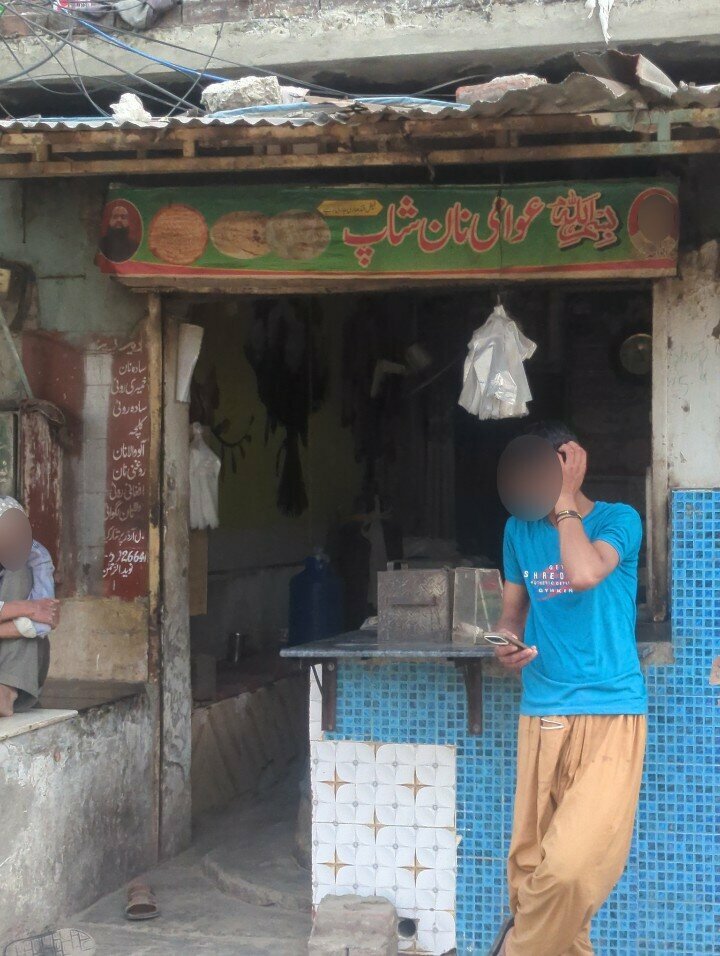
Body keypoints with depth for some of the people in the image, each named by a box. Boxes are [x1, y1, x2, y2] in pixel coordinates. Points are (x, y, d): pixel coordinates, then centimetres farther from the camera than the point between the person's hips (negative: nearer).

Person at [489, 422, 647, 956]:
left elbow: (584, 573, -22)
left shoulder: (619, 520, -3)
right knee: (530, 866, 5)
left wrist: (565, 500, -11)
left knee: (571, 868, -18)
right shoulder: (520, 529, 11)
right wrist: (506, 646, -3)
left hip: (610, 715, -5)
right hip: (541, 716, 5)